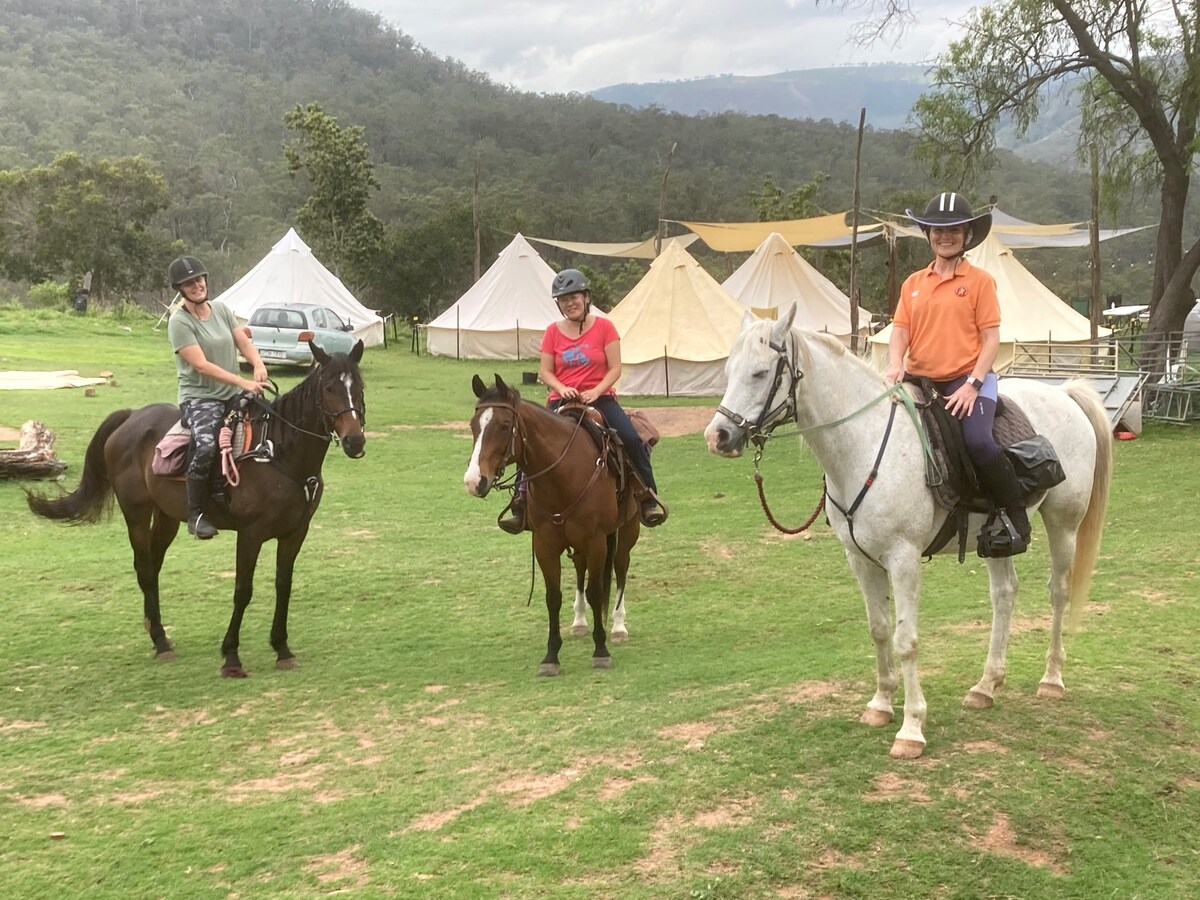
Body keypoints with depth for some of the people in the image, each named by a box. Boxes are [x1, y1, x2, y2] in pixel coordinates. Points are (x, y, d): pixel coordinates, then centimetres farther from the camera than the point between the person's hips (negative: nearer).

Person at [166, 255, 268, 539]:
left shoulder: (221, 310, 11)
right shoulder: (179, 322, -8)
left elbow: (244, 343, 7)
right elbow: (202, 365, -17)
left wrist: (258, 366, -17)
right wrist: (244, 383, -24)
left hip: (233, 394, 7)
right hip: (199, 398, -7)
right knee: (206, 445, -31)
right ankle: (196, 514, -15)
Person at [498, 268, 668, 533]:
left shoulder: (604, 327, 1)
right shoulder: (553, 332, 6)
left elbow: (615, 368, -2)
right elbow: (545, 372, 4)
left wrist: (596, 392, -18)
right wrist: (562, 389, -15)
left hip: (600, 398, -2)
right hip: (561, 401, 2)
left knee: (632, 439, -23)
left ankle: (649, 496, -7)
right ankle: (522, 499, -8)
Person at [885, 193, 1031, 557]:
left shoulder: (980, 281, 2)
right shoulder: (913, 283, 14)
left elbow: (991, 338, -2)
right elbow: (900, 330, 8)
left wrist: (972, 385, -14)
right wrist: (895, 364, -13)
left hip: (967, 379, -5)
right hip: (920, 381, 5)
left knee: (978, 441, -29)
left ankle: (1016, 516, -8)